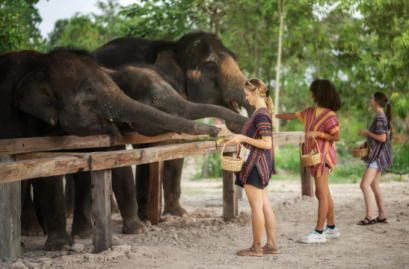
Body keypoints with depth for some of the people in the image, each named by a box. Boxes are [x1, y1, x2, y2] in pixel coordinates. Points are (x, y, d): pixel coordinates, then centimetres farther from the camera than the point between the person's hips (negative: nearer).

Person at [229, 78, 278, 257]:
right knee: (265, 205, 11)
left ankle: (256, 247, 3)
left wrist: (243, 138, -18)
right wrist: (240, 138, 17)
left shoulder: (261, 115, -17)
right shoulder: (263, 112, 14)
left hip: (255, 164, -10)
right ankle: (272, 245, 16)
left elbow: (267, 143, -22)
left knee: (256, 206, -3)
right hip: (260, 165, 10)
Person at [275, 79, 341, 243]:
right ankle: (331, 228, 22)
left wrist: (317, 133, -21)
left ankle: (319, 232, -6)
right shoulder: (311, 112, 12)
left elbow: (336, 137, -13)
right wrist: (274, 116, 23)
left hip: (323, 156, -9)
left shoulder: (329, 115, -14)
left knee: (321, 194, -7)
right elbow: (293, 116, 21)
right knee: (323, 193, 13)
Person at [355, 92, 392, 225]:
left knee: (365, 185, -14)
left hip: (378, 155, -11)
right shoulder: (380, 117, 15)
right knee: (374, 185, 13)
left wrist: (367, 133, -13)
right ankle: (382, 216, 17)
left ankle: (369, 217, -14)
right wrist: (365, 143, 9)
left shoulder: (380, 117, -16)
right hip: (376, 154, 11)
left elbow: (382, 138, -23)